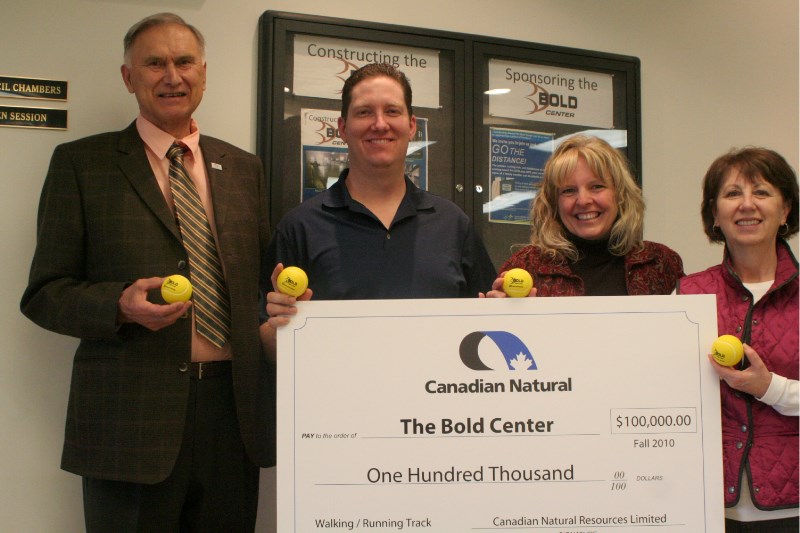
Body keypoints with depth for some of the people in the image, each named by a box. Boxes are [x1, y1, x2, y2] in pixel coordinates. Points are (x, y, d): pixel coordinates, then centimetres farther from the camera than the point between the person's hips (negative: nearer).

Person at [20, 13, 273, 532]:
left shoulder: (245, 168, 13)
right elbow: (44, 294, 1)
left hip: (235, 411, 3)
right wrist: (121, 304, -18)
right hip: (129, 417, -3)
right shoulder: (80, 163, 3)